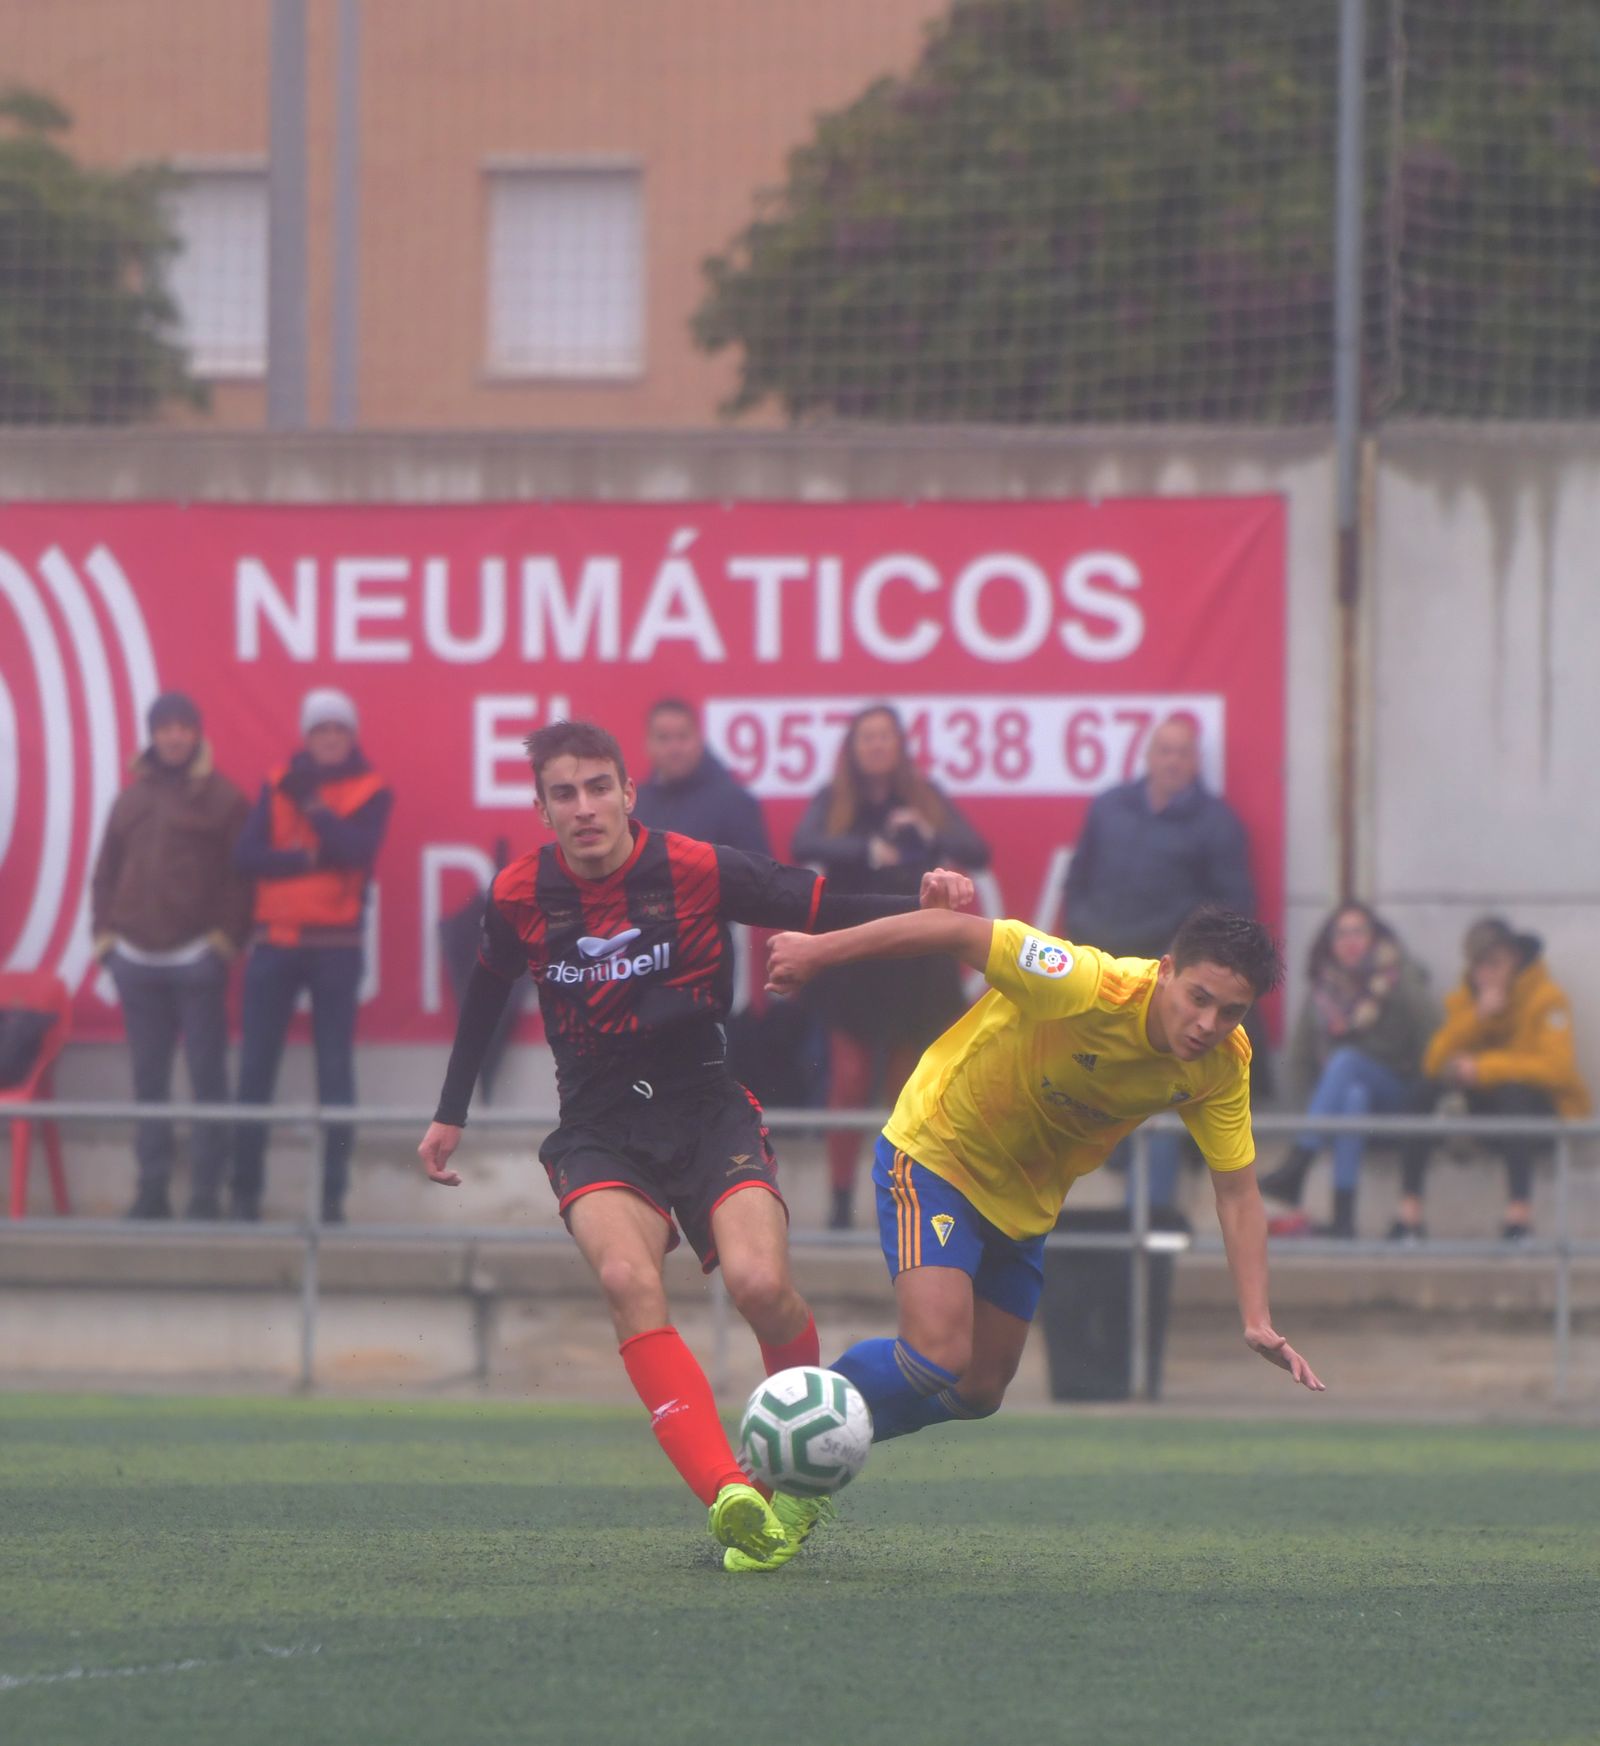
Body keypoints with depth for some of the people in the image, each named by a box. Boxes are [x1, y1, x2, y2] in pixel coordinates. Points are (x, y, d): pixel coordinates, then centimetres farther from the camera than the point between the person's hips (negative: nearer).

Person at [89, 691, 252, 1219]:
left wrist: (227, 934, -11)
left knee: (207, 1076, -3)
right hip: (136, 959, 5)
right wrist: (104, 929, 4)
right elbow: (106, 871, 15)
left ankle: (206, 1191, -1)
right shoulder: (132, 797, 13)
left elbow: (241, 872, -4)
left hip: (197, 958, -5)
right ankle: (152, 1189, 13)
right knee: (148, 1078, 8)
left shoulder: (220, 797, 0)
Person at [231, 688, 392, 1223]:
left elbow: (358, 849, -14)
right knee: (255, 1069, 0)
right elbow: (249, 855, -4)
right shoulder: (277, 786, 8)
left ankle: (333, 1193, 2)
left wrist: (312, 804, -17)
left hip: (336, 946, -2)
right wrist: (308, 858, -14)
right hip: (275, 943, 2)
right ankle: (244, 1192, 6)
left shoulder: (371, 792, 4)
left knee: (335, 1071, -1)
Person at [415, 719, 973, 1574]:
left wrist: (921, 903, -22)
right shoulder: (520, 896, 0)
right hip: (598, 1125, 1)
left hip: (706, 1102, -1)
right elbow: (486, 992, 19)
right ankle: (729, 1494, -39)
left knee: (759, 1282, -24)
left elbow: (824, 911, -5)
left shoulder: (696, 869, -8)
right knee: (627, 1279, -29)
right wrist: (450, 1113, 24)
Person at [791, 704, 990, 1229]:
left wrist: (930, 835, -24)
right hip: (850, 963, -1)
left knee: (907, 1085, 5)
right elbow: (803, 846, -18)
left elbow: (978, 852, -5)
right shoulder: (833, 802, 1)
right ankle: (841, 1200, -1)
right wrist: (869, 849, -31)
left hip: (914, 963, 1)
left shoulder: (924, 800, 4)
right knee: (849, 1080, -7)